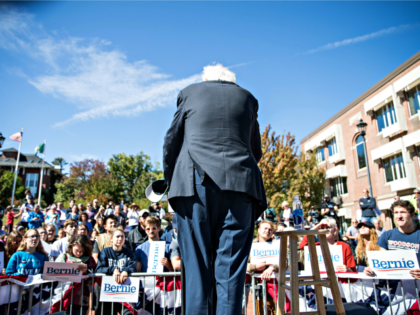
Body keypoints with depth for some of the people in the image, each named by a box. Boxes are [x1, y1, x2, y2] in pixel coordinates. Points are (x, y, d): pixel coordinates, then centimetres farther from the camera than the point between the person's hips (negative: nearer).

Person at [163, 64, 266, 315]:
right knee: (231, 271, 4)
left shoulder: (189, 92, 17)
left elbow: (171, 142, 13)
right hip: (240, 186, 2)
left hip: (196, 184, -1)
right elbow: (256, 151, 19)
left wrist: (171, 181, 22)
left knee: (197, 269, 3)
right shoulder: (247, 97, 21)